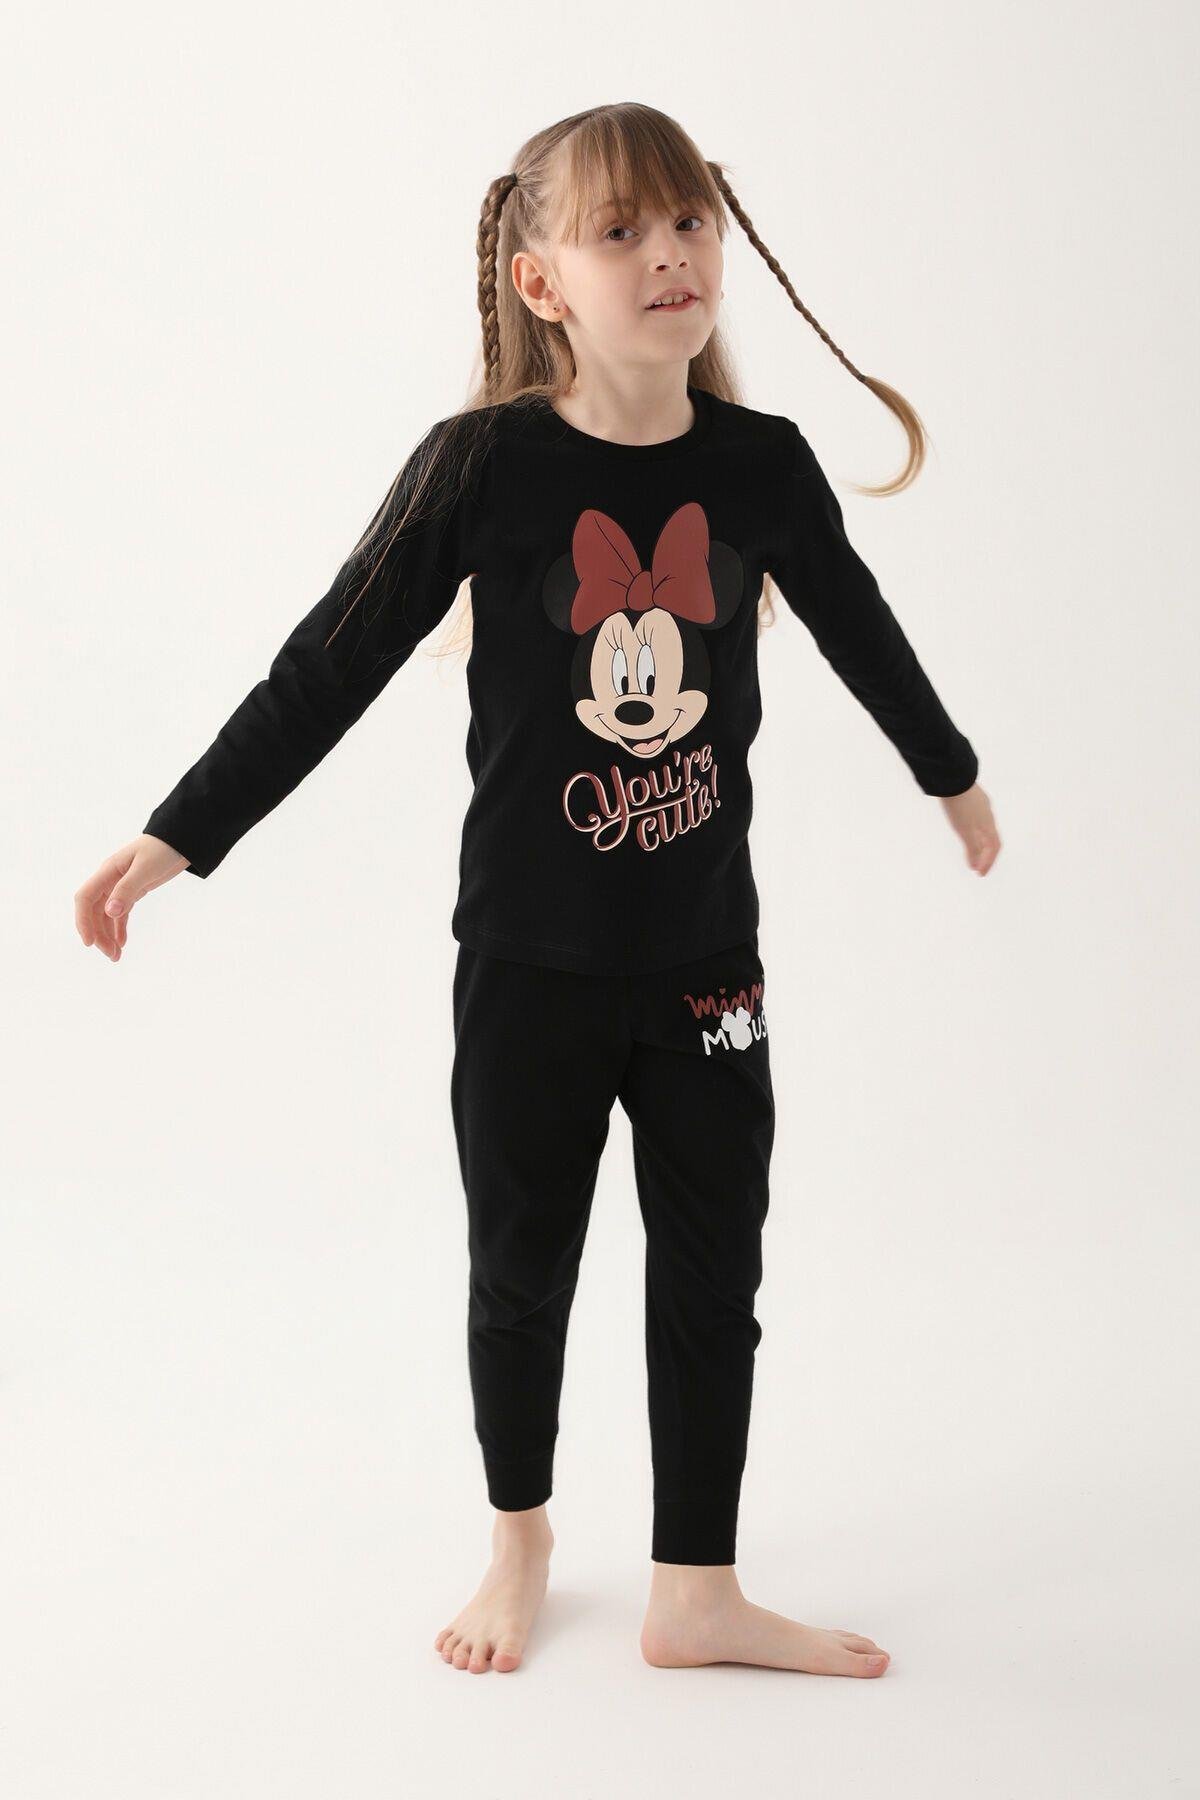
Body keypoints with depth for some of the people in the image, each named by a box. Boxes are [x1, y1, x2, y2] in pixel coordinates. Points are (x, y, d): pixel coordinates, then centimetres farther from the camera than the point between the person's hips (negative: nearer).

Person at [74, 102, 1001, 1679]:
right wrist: (177, 838, -8)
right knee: (523, 1265, 14)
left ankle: (695, 1591, 25)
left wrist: (951, 772, 28)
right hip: (530, 959, -2)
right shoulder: (484, 464, -12)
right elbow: (330, 667, -8)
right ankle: (519, 1535, 39)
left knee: (714, 1271, 9)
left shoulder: (763, 464, -3)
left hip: (708, 957, 2)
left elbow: (858, 629, 14)